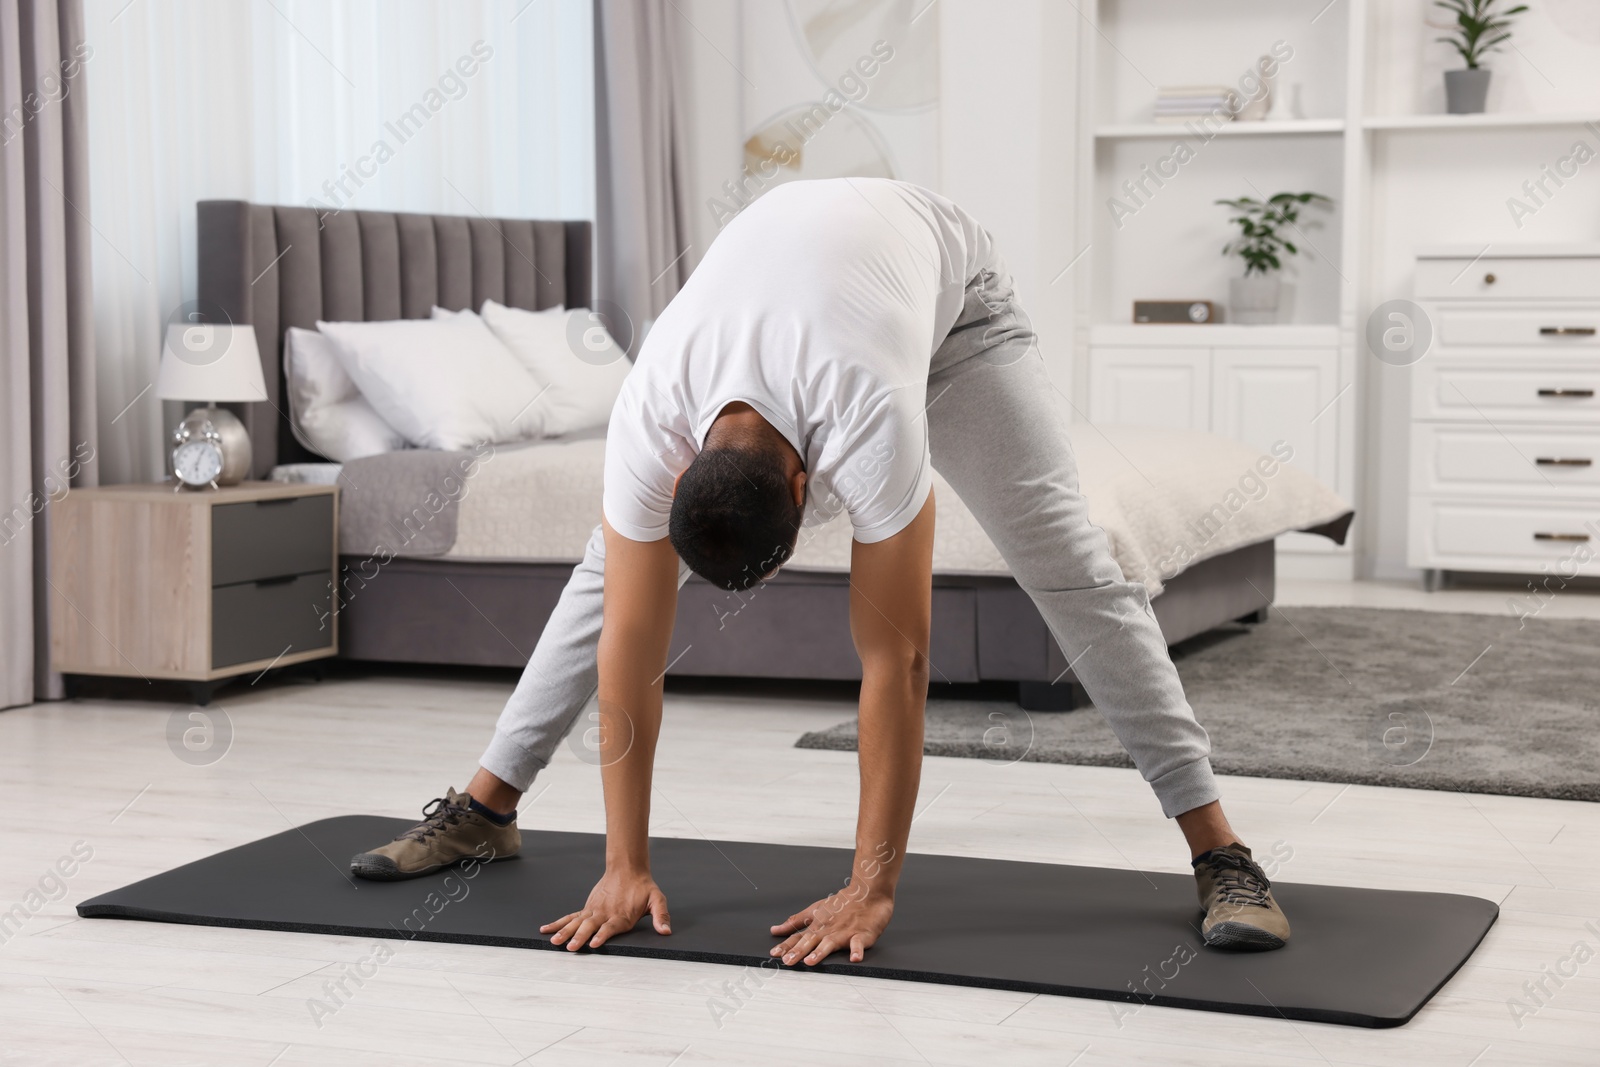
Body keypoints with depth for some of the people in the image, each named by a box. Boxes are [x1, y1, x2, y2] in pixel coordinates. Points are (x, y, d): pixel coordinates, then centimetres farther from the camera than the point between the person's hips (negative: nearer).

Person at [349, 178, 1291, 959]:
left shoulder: (870, 423, -48)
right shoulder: (648, 428, -36)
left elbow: (894, 660, -42)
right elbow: (631, 652, -29)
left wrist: (871, 890, -36)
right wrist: (626, 868, -24)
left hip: (950, 289, -3)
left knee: (1069, 564, -19)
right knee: (613, 572, -2)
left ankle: (1219, 851, -15)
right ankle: (485, 808, 13)